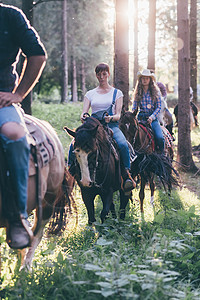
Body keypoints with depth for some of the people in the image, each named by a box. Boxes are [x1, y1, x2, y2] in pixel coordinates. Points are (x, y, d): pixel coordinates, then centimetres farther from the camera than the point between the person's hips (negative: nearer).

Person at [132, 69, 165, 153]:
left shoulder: (156, 92, 4)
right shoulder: (137, 93, 9)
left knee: (160, 138, -22)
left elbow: (158, 107, 1)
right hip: (140, 118, 1)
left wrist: (152, 117, -13)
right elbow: (134, 108, 11)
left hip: (153, 118, -1)